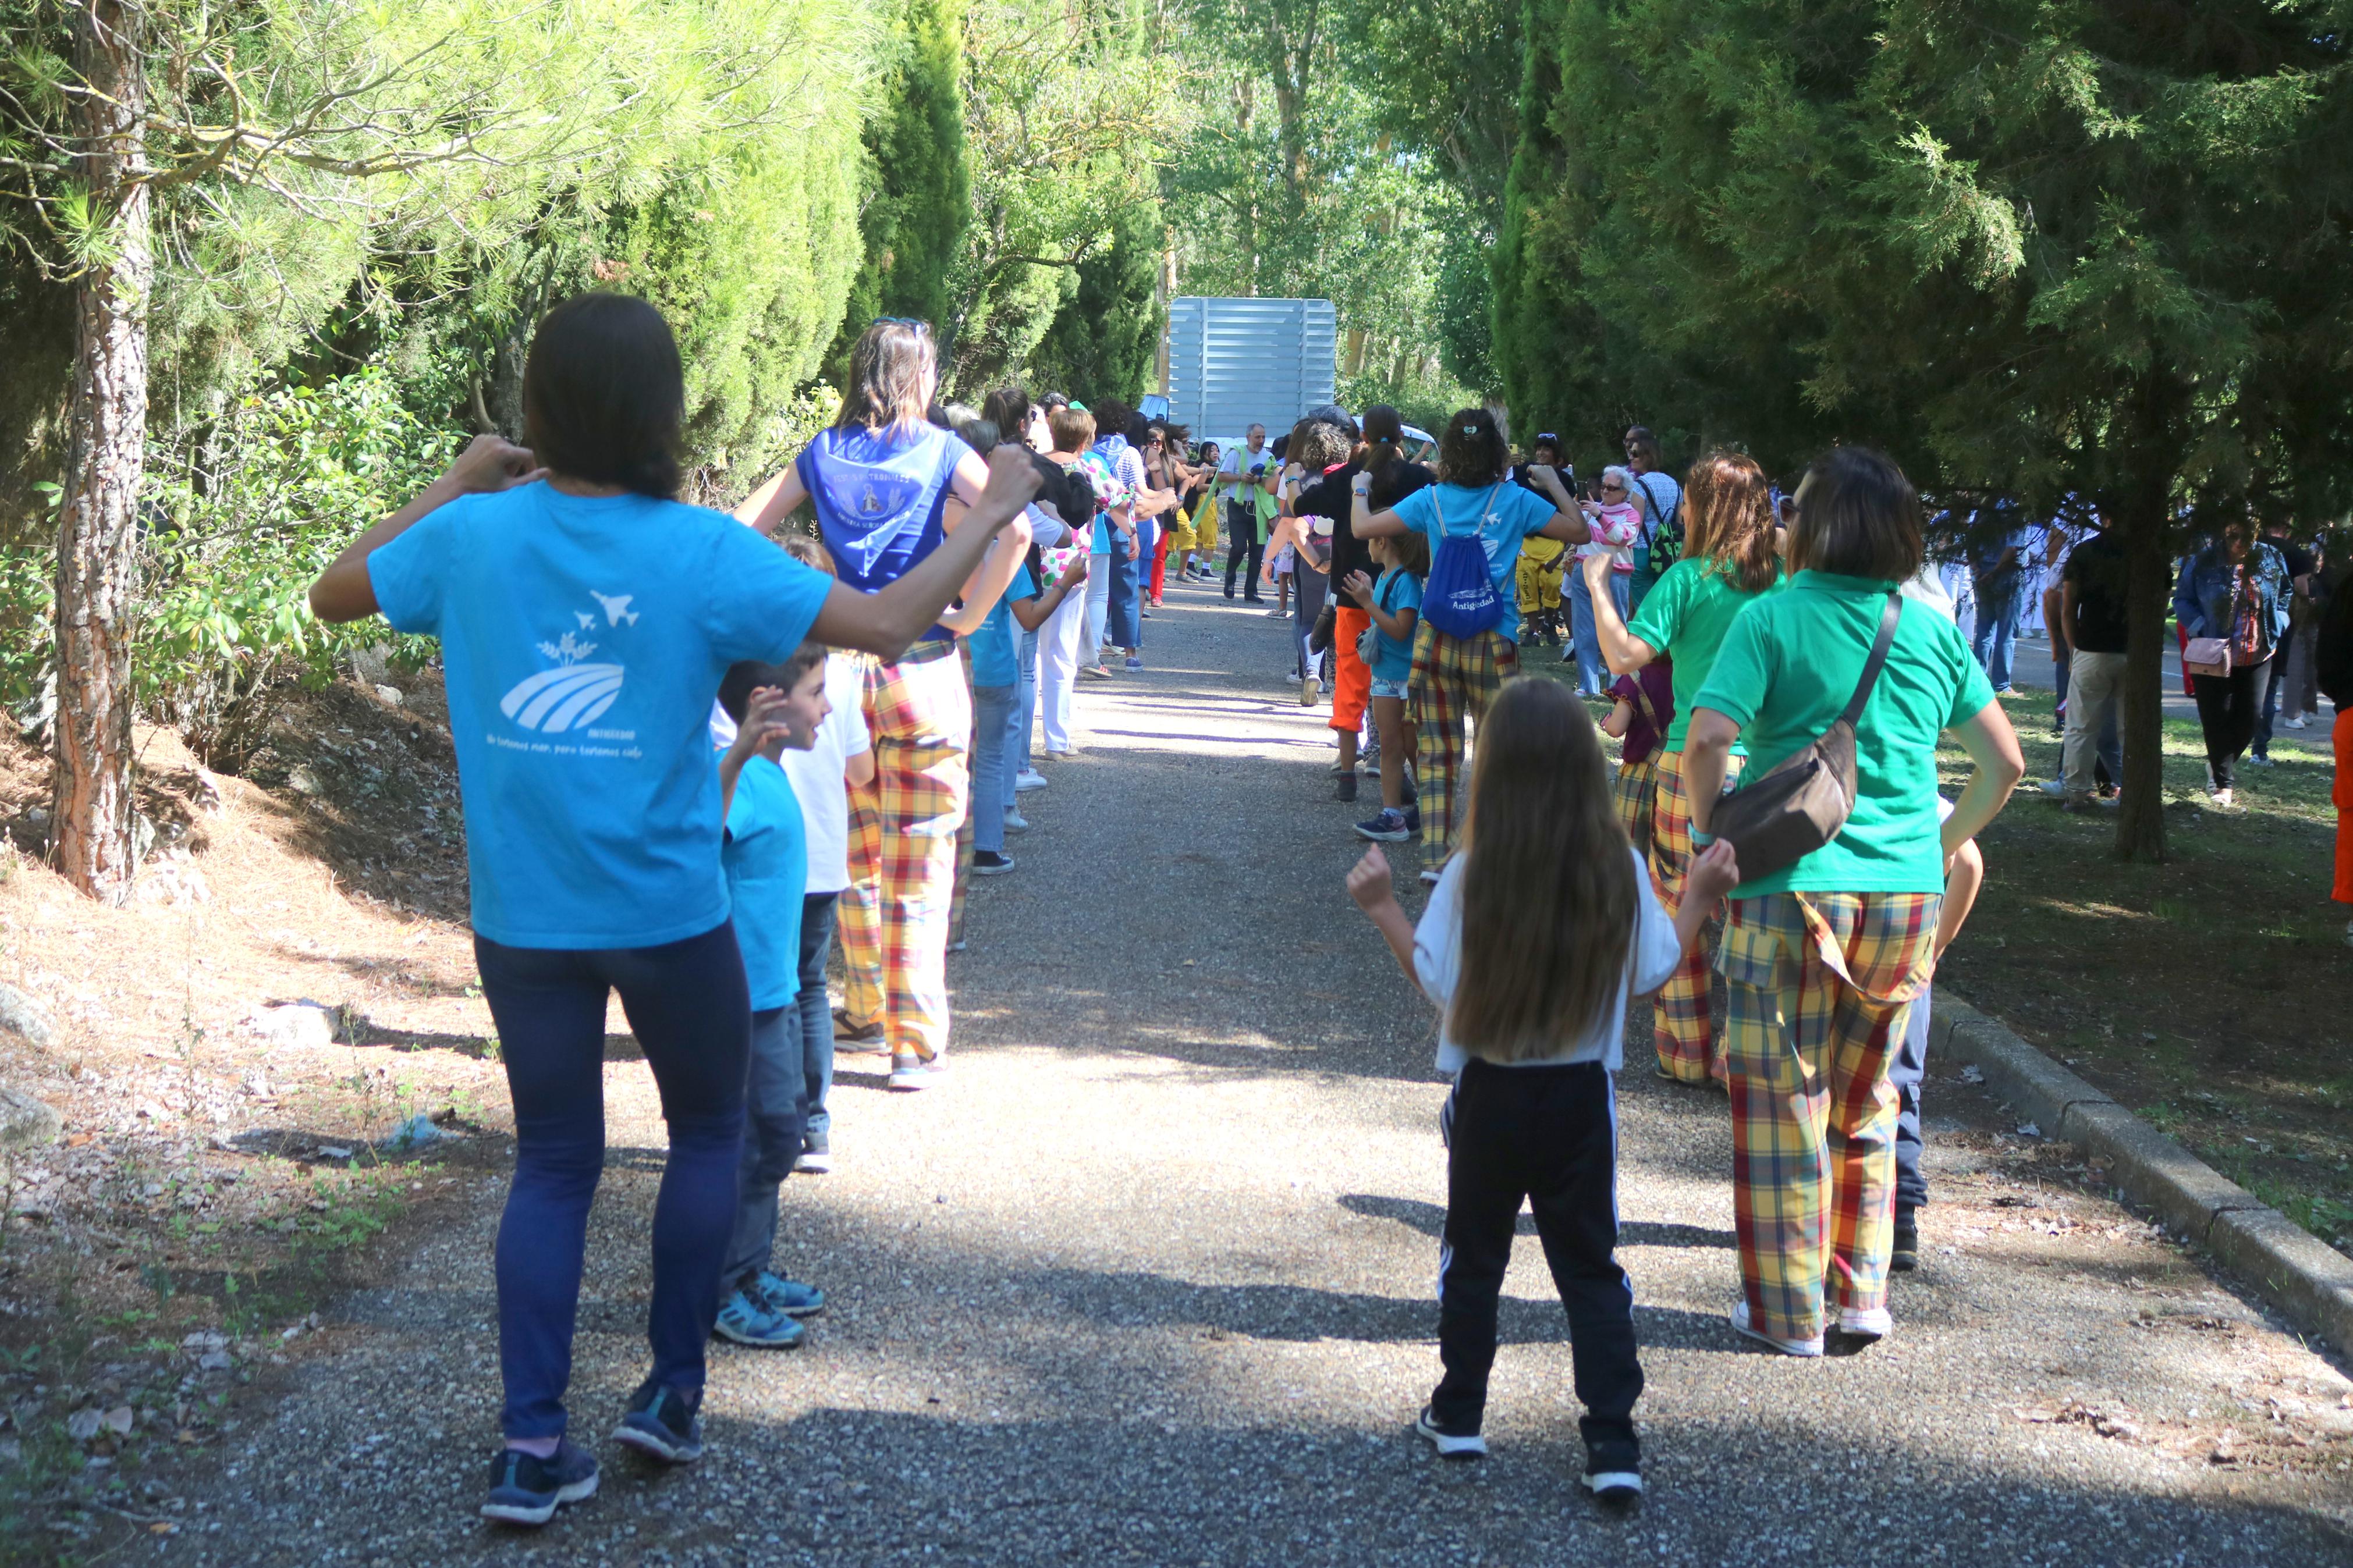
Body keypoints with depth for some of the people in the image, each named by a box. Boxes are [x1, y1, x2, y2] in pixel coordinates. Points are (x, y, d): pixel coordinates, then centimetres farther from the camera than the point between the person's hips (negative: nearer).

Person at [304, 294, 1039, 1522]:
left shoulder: (473, 535, -6)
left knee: (553, 1162, 13)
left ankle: (531, 1446, 7)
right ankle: (674, 1390, 22)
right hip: (666, 913, -3)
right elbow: (886, 622, -15)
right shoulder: (700, 553, -15)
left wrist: (451, 488, 17)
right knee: (706, 1131, 21)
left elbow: (333, 595, 11)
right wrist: (991, 514, -2)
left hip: (522, 916, 3)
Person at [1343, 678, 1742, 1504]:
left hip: (1490, 1094, -1)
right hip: (1583, 1095, 1)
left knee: (1474, 1257, 17)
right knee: (1591, 1267, 9)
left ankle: (1459, 1414, 28)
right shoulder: (1620, 870, -10)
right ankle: (1614, 1444, 4)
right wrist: (1698, 899, 12)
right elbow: (1651, 972, -1)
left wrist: (1383, 908, -3)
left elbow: (1438, 982, -12)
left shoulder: (1470, 876, -17)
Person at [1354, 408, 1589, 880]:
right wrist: (1554, 484, 17)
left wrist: (1359, 490, 21)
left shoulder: (1431, 500, 1)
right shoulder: (1516, 500, -2)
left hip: (1436, 642, 2)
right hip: (1494, 645, -2)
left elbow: (1362, 527, 2)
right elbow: (1578, 532, 4)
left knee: (1437, 753, 7)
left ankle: (1436, 857, 7)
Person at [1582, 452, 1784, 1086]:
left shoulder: (1688, 579, -9)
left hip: (1695, 762, -3)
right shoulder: (1783, 578, 3)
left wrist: (1598, 586, -5)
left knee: (1683, 909, 8)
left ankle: (1689, 1053, 14)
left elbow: (1626, 655, -16)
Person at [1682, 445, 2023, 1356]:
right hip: (1907, 895, 4)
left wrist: (1716, 839, -2)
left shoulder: (1772, 621, -6)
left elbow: (1704, 747, -17)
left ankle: (1789, 1310, 13)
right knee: (1866, 1102, 19)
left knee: (1782, 1102, 7)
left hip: (1790, 894, -4)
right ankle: (1860, 1295, 23)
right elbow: (2004, 762, 10)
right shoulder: (1933, 631, 6)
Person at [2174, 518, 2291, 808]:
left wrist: (2274, 632, -3)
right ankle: (2224, 783, 7)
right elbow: (2183, 600, -1)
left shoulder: (2272, 561, -1)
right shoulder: (2203, 563, -8)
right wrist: (2200, 629, -15)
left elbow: (2284, 600, 11)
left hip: (2257, 656, 2)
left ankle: (2218, 765, 27)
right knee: (2217, 719, -2)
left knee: (2249, 717, 3)